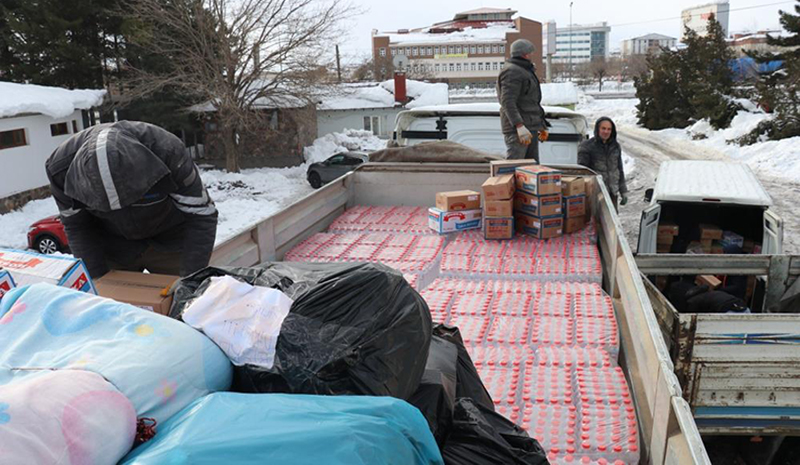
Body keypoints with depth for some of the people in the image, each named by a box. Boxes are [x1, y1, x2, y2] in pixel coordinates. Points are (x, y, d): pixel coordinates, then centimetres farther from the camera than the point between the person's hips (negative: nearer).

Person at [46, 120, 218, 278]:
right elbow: (76, 226, -11)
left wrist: (191, 279, -33)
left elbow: (200, 215, -27)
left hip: (169, 239, -2)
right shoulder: (60, 167, -25)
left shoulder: (168, 151, -35)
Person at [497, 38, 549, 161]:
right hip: (516, 128, -10)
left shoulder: (526, 71, 23)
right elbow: (507, 102, -21)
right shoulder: (512, 72, -10)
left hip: (530, 128, 10)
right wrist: (519, 126, -30)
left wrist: (541, 126, 27)